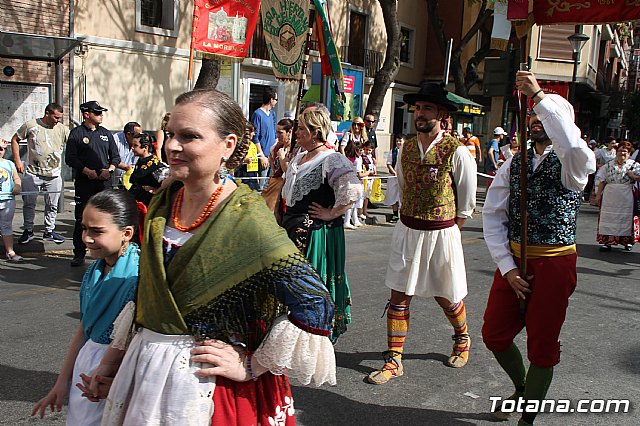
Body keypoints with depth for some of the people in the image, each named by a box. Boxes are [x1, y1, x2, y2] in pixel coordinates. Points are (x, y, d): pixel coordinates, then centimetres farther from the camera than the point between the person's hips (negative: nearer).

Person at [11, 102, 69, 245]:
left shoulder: (62, 129, 1)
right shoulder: (31, 125, -2)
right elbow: (15, 139, 7)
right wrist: (17, 160, 0)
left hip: (54, 175, 1)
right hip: (32, 173, -1)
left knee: (52, 205, 8)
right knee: (28, 203, 7)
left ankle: (49, 231, 21)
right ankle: (28, 231, 22)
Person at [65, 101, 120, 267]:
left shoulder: (106, 134, 14)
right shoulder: (76, 133, 3)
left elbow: (115, 156, 17)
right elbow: (70, 158, -3)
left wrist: (109, 169, -2)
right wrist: (87, 171, -14)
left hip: (105, 182, 3)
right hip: (84, 183, -3)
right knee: (81, 219, -1)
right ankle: (79, 254, 7)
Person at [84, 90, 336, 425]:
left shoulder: (246, 219, -22)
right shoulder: (162, 203, -1)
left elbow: (313, 305, -24)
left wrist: (252, 366, -17)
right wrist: (114, 356, 11)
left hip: (209, 381, -6)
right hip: (144, 369, 6)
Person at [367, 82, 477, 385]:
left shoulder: (457, 152, -12)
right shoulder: (406, 149, 3)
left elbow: (466, 204, -3)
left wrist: (447, 233, 1)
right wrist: (410, 228, 12)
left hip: (441, 233, -4)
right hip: (406, 231, 4)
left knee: (446, 297, 12)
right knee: (398, 295, 2)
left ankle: (462, 340, 43)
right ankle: (394, 361, 13)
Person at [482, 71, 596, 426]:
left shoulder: (572, 164, -8)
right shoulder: (514, 163, 7)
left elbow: (574, 146, -35)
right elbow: (492, 215, 3)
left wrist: (539, 96, -31)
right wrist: (507, 267, -5)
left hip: (554, 264, -5)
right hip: (513, 260, 5)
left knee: (542, 347, 5)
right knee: (495, 335, 12)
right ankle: (522, 388, 42)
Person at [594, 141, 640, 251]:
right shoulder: (608, 166, 7)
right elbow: (602, 181, 7)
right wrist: (598, 195, 4)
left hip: (626, 198, -1)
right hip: (610, 197, 1)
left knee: (626, 218, 4)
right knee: (608, 217, 0)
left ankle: (628, 241, 17)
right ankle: (607, 241, 5)